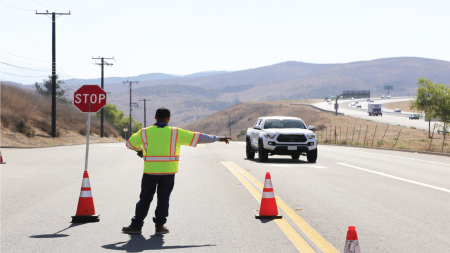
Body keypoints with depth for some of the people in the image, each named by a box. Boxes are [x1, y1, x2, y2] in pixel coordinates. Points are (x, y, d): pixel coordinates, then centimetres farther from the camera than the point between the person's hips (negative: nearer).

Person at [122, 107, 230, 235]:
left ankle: (136, 225, 11)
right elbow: (198, 137, 3)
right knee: (163, 198, 10)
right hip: (168, 172, 0)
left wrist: (139, 150, 34)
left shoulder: (145, 132, 0)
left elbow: (130, 144, 12)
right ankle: (160, 225, 11)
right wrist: (217, 138, 12)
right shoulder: (175, 133, 0)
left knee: (145, 198, 8)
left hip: (150, 171, 0)